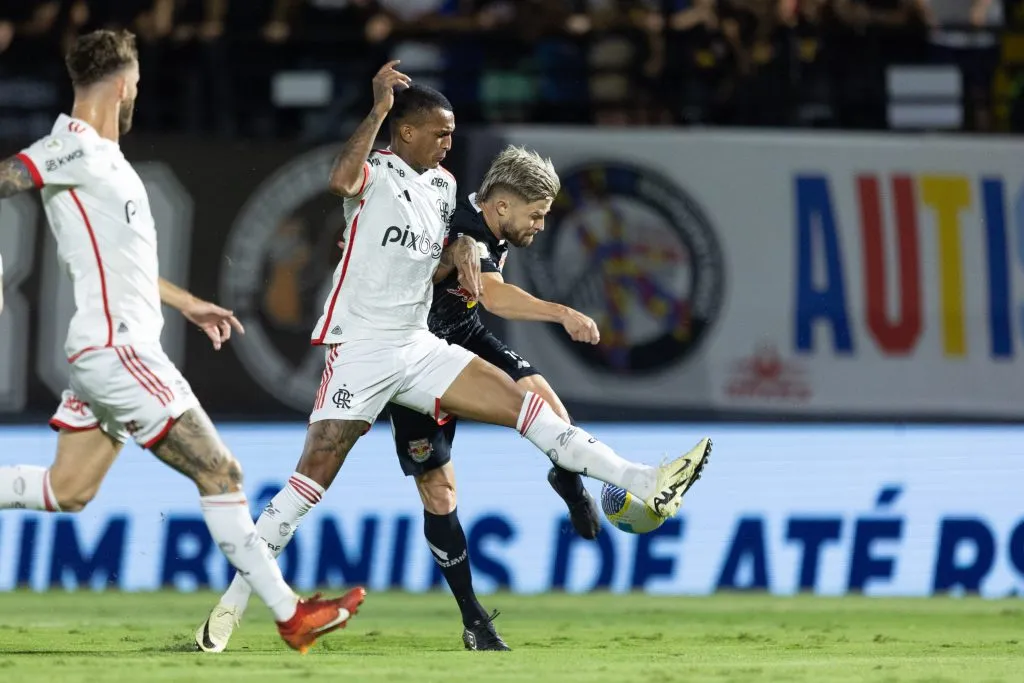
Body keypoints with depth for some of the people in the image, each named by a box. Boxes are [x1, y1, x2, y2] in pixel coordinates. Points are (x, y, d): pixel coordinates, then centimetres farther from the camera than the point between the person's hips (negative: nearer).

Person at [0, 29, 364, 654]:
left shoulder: (101, 155, 16)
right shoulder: (77, 149, -15)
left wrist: (186, 303, 31)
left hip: (108, 349, 10)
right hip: (118, 351, -10)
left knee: (66, 493, 12)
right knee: (221, 473, -6)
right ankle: (290, 614, -2)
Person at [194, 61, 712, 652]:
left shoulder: (444, 186, 12)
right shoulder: (377, 172, -10)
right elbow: (342, 180, -36)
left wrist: (463, 251, -1)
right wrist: (380, 107, -32)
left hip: (418, 348, 6)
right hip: (361, 349, -6)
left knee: (521, 403, -4)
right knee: (315, 473, -10)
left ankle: (646, 484, -9)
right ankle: (234, 599, -3)